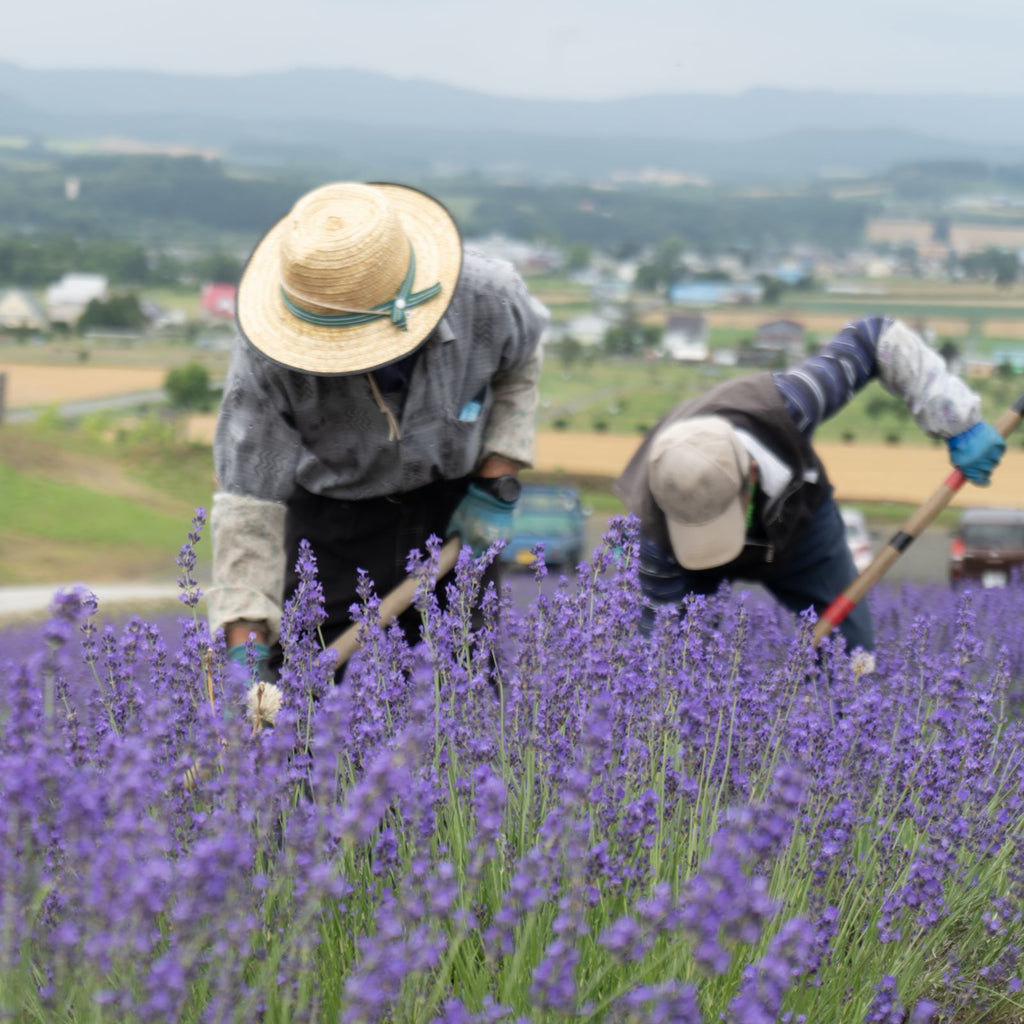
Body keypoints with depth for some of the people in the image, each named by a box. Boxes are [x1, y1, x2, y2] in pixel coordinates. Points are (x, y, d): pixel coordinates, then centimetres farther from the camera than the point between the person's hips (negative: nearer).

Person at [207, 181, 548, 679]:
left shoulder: (485, 296, -25)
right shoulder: (266, 355, -30)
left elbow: (520, 361, 1)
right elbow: (250, 499, -25)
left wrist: (497, 482, -5)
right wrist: (246, 641, -31)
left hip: (453, 505, 1)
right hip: (330, 517, -1)